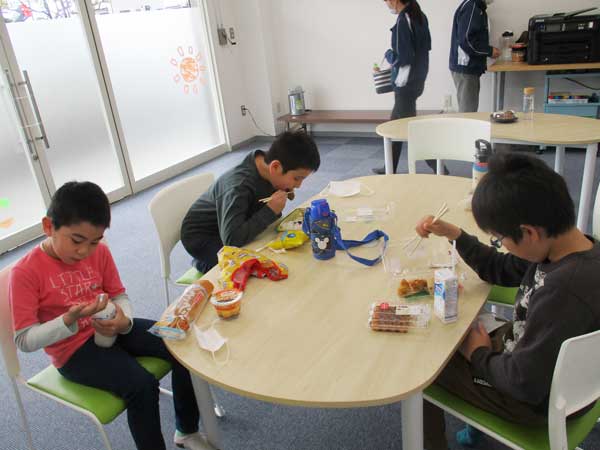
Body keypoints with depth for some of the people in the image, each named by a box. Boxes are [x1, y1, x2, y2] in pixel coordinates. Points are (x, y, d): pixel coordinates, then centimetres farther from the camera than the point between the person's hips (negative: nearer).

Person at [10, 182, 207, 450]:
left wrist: (124, 321, -19)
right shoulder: (25, 273, -18)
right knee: (141, 386, -26)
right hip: (73, 350, -5)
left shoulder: (99, 252, -5)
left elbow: (119, 296, 4)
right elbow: (24, 341, -16)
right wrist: (69, 320, -32)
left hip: (110, 329, 5)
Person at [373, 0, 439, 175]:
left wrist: (389, 55, -3)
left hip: (406, 83, -9)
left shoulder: (403, 21, -20)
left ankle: (437, 167, 4)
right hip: (418, 79, 9)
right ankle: (390, 168, 28)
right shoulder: (419, 15, 7)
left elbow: (403, 58, -22)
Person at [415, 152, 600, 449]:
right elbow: (500, 270, 6)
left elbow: (525, 383, -30)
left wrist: (480, 355, -12)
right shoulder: (573, 247, -11)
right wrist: (454, 235, -3)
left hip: (536, 401, -8)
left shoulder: (563, 290, -39)